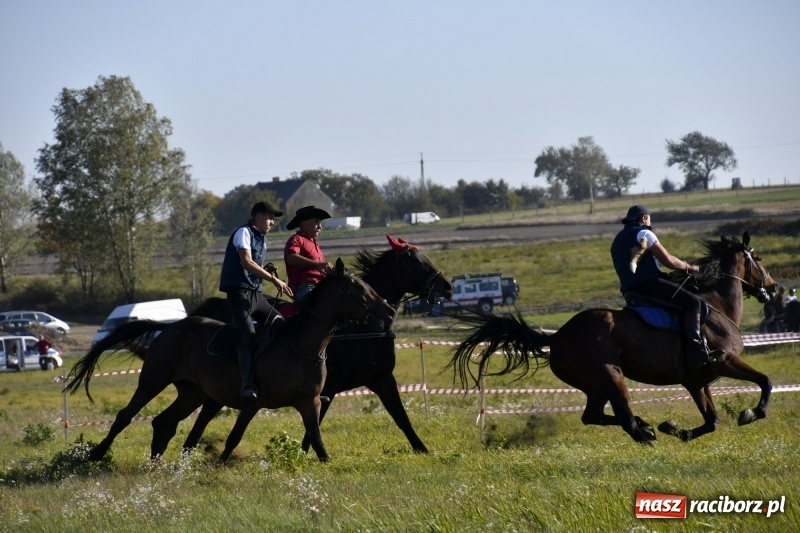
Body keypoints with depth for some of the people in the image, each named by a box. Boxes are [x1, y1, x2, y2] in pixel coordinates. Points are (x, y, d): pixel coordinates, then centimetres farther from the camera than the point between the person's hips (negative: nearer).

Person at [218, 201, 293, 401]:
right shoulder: (244, 233, -6)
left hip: (256, 293, 10)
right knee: (247, 334, -23)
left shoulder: (262, 239, 21)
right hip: (240, 291, -10)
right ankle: (247, 385, -34)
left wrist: (271, 275, 1)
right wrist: (273, 279, -19)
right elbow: (246, 262, -18)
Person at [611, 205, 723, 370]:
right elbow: (668, 260, -8)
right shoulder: (643, 233, -1)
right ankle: (697, 352, -31)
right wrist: (689, 267, 7)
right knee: (692, 302, -16)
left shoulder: (618, 240, 25)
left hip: (630, 291, 10)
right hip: (648, 284, -10)